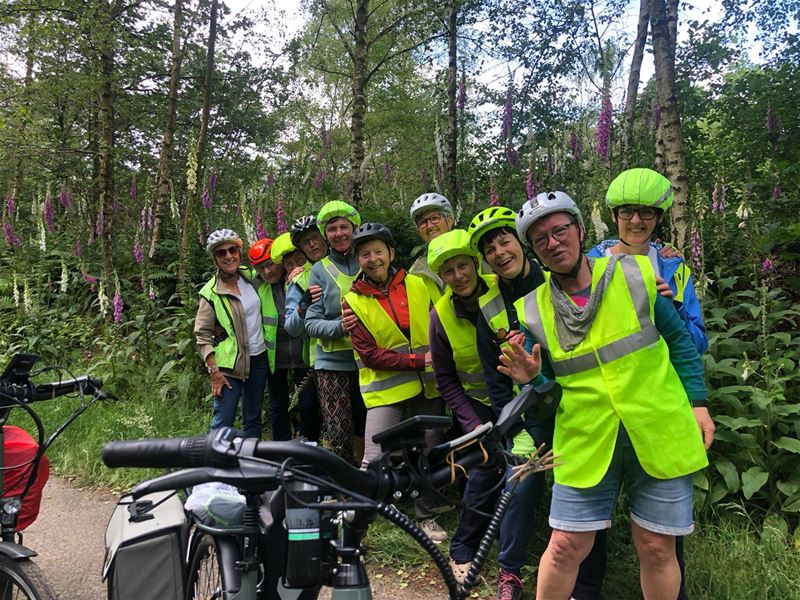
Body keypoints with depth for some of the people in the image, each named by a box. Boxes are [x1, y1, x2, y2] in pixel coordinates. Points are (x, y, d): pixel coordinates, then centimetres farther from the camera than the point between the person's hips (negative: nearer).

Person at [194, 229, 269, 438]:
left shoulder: (251, 276, 2)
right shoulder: (211, 292, -11)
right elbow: (202, 335, -9)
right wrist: (214, 371, -14)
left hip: (259, 358, 5)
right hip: (230, 364, -5)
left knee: (253, 419, 14)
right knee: (223, 422, -6)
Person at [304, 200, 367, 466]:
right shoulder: (320, 270, 6)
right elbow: (311, 323, 0)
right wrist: (339, 326, -20)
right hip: (333, 363, -1)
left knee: (365, 434, 7)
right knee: (339, 439, -4)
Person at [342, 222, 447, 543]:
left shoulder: (416, 285, 4)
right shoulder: (354, 301, -5)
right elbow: (370, 355, -11)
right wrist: (419, 360, -18)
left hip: (427, 385, 3)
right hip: (384, 389, -3)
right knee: (374, 461, -9)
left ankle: (427, 516, 30)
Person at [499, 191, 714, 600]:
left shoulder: (636, 274, -2)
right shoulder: (532, 310, -1)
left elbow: (679, 340, 7)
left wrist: (697, 402, 2)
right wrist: (532, 381, -17)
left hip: (659, 437, 0)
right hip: (586, 444, 1)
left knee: (656, 549, 8)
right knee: (566, 548, 3)